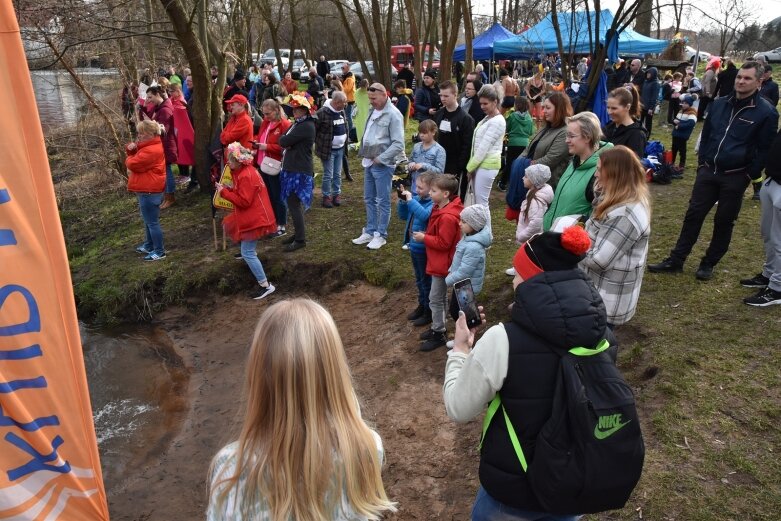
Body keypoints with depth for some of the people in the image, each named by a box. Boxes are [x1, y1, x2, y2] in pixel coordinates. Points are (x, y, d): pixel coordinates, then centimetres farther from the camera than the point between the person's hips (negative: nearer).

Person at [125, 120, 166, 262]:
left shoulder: (151, 151, -22)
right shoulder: (149, 146, 13)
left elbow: (132, 164, -21)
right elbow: (136, 157, 21)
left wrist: (129, 156, 1)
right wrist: (131, 149, -1)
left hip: (148, 191, -11)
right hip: (147, 190, 11)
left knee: (152, 222, -4)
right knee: (148, 220, 22)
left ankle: (159, 251, 3)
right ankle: (149, 246, 35)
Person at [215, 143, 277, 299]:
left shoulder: (246, 176, -25)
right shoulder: (245, 171, 8)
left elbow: (244, 201, -25)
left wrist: (224, 192, -18)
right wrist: (228, 188, 2)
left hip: (254, 219, -11)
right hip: (252, 215, 11)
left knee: (248, 253, -10)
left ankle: (265, 286, -9)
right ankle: (249, 251, 61)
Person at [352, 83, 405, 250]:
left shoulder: (393, 115, -15)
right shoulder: (373, 111, 10)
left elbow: (398, 145, -19)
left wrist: (380, 158, -16)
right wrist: (364, 155, 8)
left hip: (382, 165, -8)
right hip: (369, 163, 8)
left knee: (382, 201, 2)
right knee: (369, 199, 15)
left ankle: (381, 235, 13)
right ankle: (370, 231, 27)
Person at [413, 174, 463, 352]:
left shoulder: (447, 217, -28)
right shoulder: (441, 208, 4)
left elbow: (443, 243, -26)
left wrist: (424, 238, -17)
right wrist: (426, 236, 4)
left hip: (442, 263, -10)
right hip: (438, 261, 10)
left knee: (435, 299, 1)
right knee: (441, 297, 20)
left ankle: (439, 335, 13)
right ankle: (438, 328, 33)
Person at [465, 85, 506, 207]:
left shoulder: (497, 121, -15)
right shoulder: (487, 118, 14)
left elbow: (484, 147, -17)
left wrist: (469, 167, -13)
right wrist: (471, 165, 7)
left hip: (487, 165, -9)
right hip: (479, 163, 9)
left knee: (481, 202, -4)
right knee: (477, 201, 14)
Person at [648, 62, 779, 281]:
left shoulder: (766, 112, -9)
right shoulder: (719, 104, 6)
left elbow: (765, 149, -6)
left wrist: (750, 174, -9)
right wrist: (702, 161, 11)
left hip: (735, 177, -4)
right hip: (708, 171, 4)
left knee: (724, 222, 7)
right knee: (693, 215, 5)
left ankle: (708, 264, 21)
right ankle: (675, 260, 11)